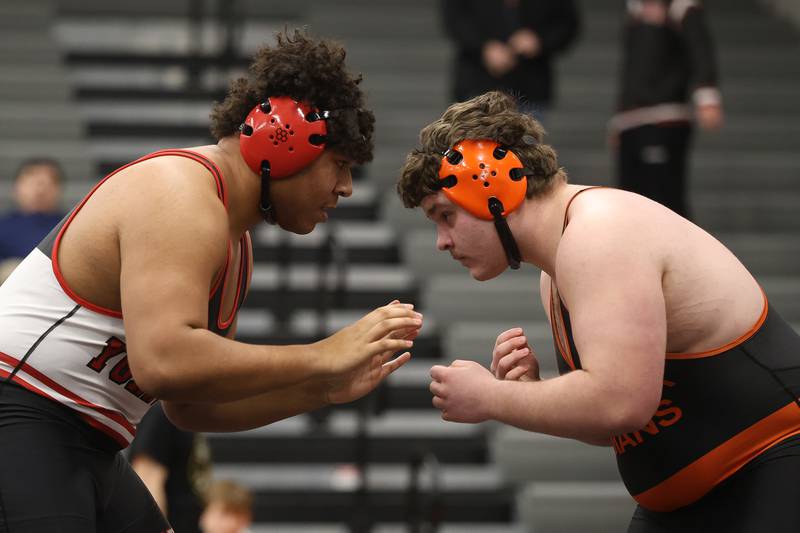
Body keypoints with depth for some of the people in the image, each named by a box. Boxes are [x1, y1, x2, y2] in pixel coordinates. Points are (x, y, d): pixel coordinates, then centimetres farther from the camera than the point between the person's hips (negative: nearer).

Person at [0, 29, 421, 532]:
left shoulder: (234, 244, 16)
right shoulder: (181, 196, -15)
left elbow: (190, 405, 20)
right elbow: (162, 362, -30)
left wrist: (323, 390, 9)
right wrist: (321, 357, -21)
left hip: (81, 449, 11)